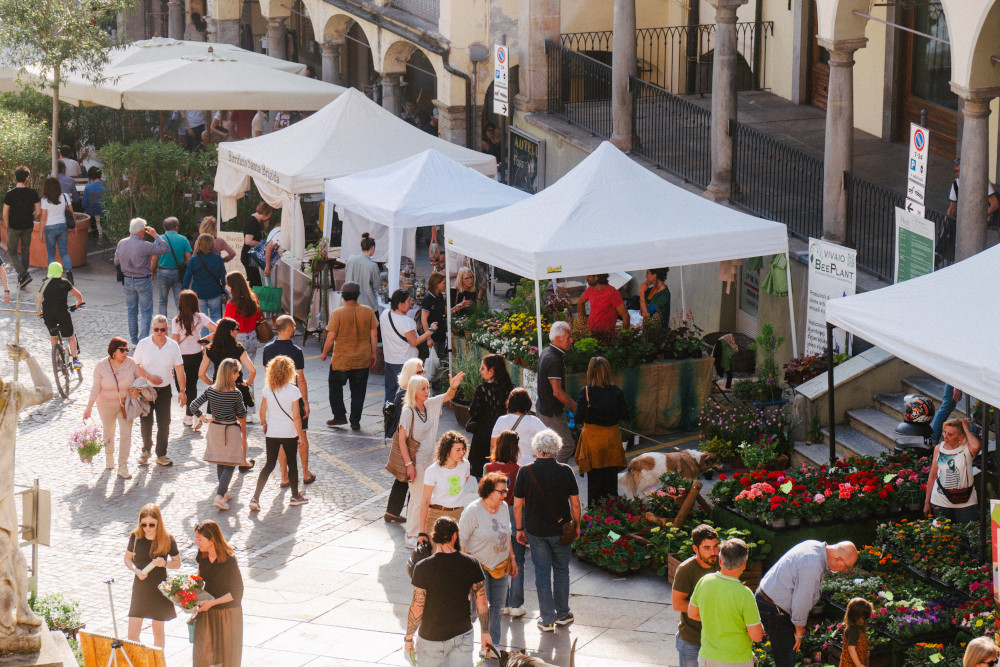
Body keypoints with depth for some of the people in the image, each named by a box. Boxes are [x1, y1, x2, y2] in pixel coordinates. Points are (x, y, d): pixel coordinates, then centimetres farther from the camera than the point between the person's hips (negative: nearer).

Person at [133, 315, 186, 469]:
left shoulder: (173, 345, -3)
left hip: (164, 389, 1)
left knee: (164, 424, 2)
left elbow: (179, 369, 1)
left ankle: (161, 454, 16)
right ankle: (146, 449, 29)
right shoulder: (143, 344, -7)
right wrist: (149, 376, -17)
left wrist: (182, 391, 0)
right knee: (146, 423, 6)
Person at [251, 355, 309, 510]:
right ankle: (295, 496, 30)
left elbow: (262, 412, 2)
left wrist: (263, 424, 22)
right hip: (289, 433, -3)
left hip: (271, 433, 3)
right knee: (292, 464, 15)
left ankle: (255, 498, 1)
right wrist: (300, 436, -5)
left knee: (269, 464, 11)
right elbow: (296, 416, -14)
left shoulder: (267, 389, -6)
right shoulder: (293, 391, -16)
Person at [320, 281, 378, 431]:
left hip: (341, 359, -2)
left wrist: (324, 354, 2)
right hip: (362, 360, 3)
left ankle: (340, 416, 16)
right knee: (358, 391, 11)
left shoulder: (337, 313, -13)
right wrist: (373, 353, 11)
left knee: (335, 386, 18)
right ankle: (355, 422, 11)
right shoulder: (368, 311, -5)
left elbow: (331, 337, -12)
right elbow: (374, 335, -1)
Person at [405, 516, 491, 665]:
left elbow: (417, 608, -14)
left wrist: (408, 638, -1)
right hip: (463, 634, 3)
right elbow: (482, 604, -1)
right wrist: (485, 632, 12)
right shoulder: (471, 564, -7)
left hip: (433, 637, -3)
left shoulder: (423, 568, -16)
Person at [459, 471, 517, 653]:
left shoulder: (503, 507, 2)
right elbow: (461, 540, -16)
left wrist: (512, 558, 18)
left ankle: (493, 645, 25)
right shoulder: (473, 511, -19)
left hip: (501, 565, 6)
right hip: (478, 565, -6)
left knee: (497, 607, 12)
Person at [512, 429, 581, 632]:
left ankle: (547, 619, 10)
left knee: (542, 572, 8)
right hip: (560, 530, 0)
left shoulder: (525, 472, -9)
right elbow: (575, 503, -3)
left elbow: (517, 505, -5)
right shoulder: (565, 471, -10)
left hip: (535, 531, 0)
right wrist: (576, 525, 12)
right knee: (561, 570, 16)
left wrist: (519, 529, 7)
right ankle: (563, 614, 23)